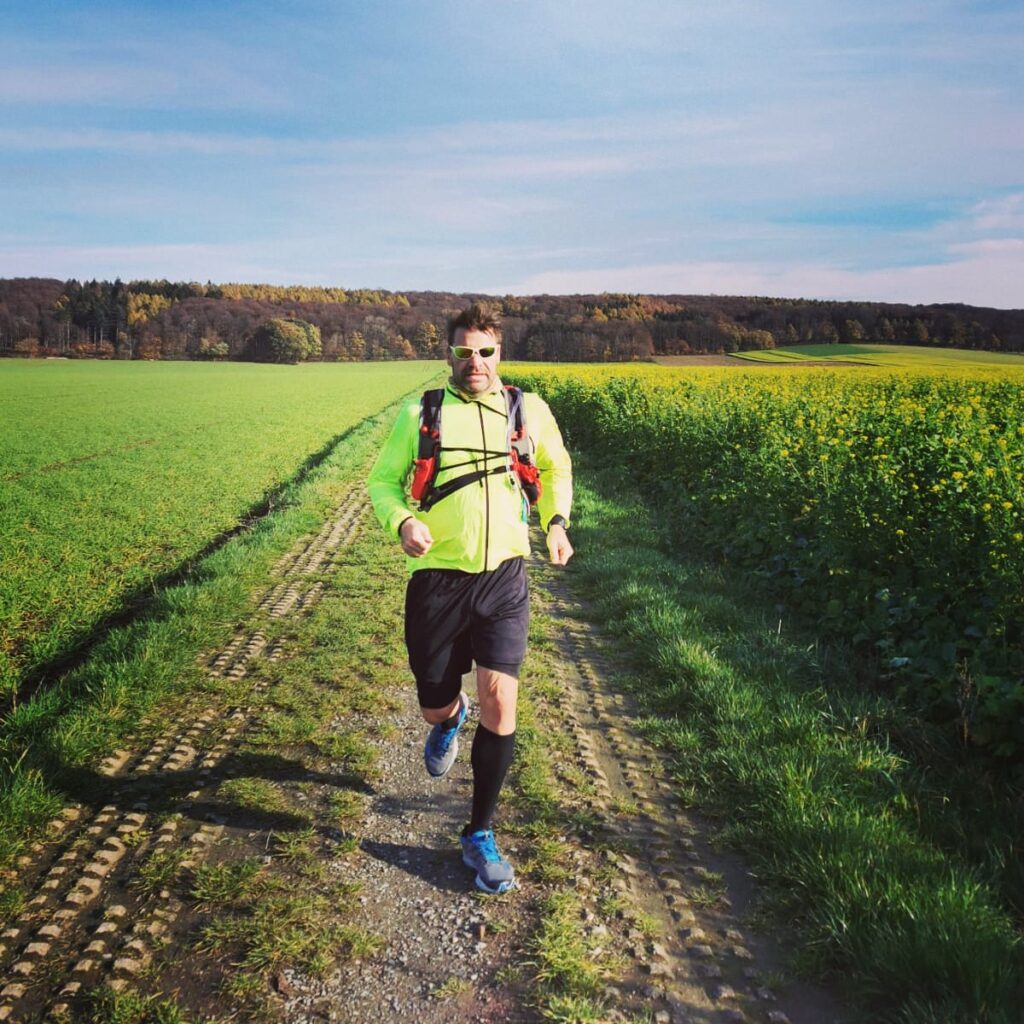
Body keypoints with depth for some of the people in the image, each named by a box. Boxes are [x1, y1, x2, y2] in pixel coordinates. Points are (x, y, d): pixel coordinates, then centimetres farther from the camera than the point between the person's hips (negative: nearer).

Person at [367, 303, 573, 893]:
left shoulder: (530, 412, 5)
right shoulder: (422, 415, 2)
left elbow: (557, 469, 21)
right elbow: (382, 480, 8)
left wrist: (556, 521, 3)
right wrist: (401, 521, -14)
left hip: (504, 579, 0)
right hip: (439, 580, 0)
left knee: (500, 699, -11)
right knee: (435, 707, 9)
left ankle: (481, 835, 10)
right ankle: (450, 719, 51)